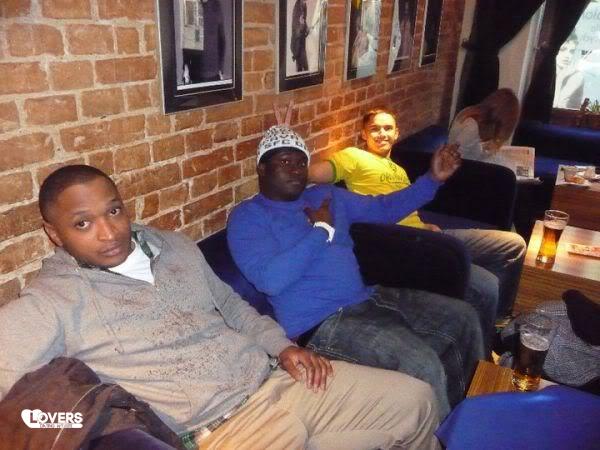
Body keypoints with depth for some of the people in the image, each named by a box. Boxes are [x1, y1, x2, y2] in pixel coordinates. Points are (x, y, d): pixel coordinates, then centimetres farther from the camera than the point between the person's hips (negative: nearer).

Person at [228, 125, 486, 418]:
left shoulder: (325, 195, 15)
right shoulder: (247, 217, -5)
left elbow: (384, 208, 24)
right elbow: (271, 280, -21)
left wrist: (433, 179, 14)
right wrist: (321, 229, -13)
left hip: (368, 298, 9)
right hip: (322, 323, -8)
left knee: (463, 318, 11)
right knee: (422, 364, -26)